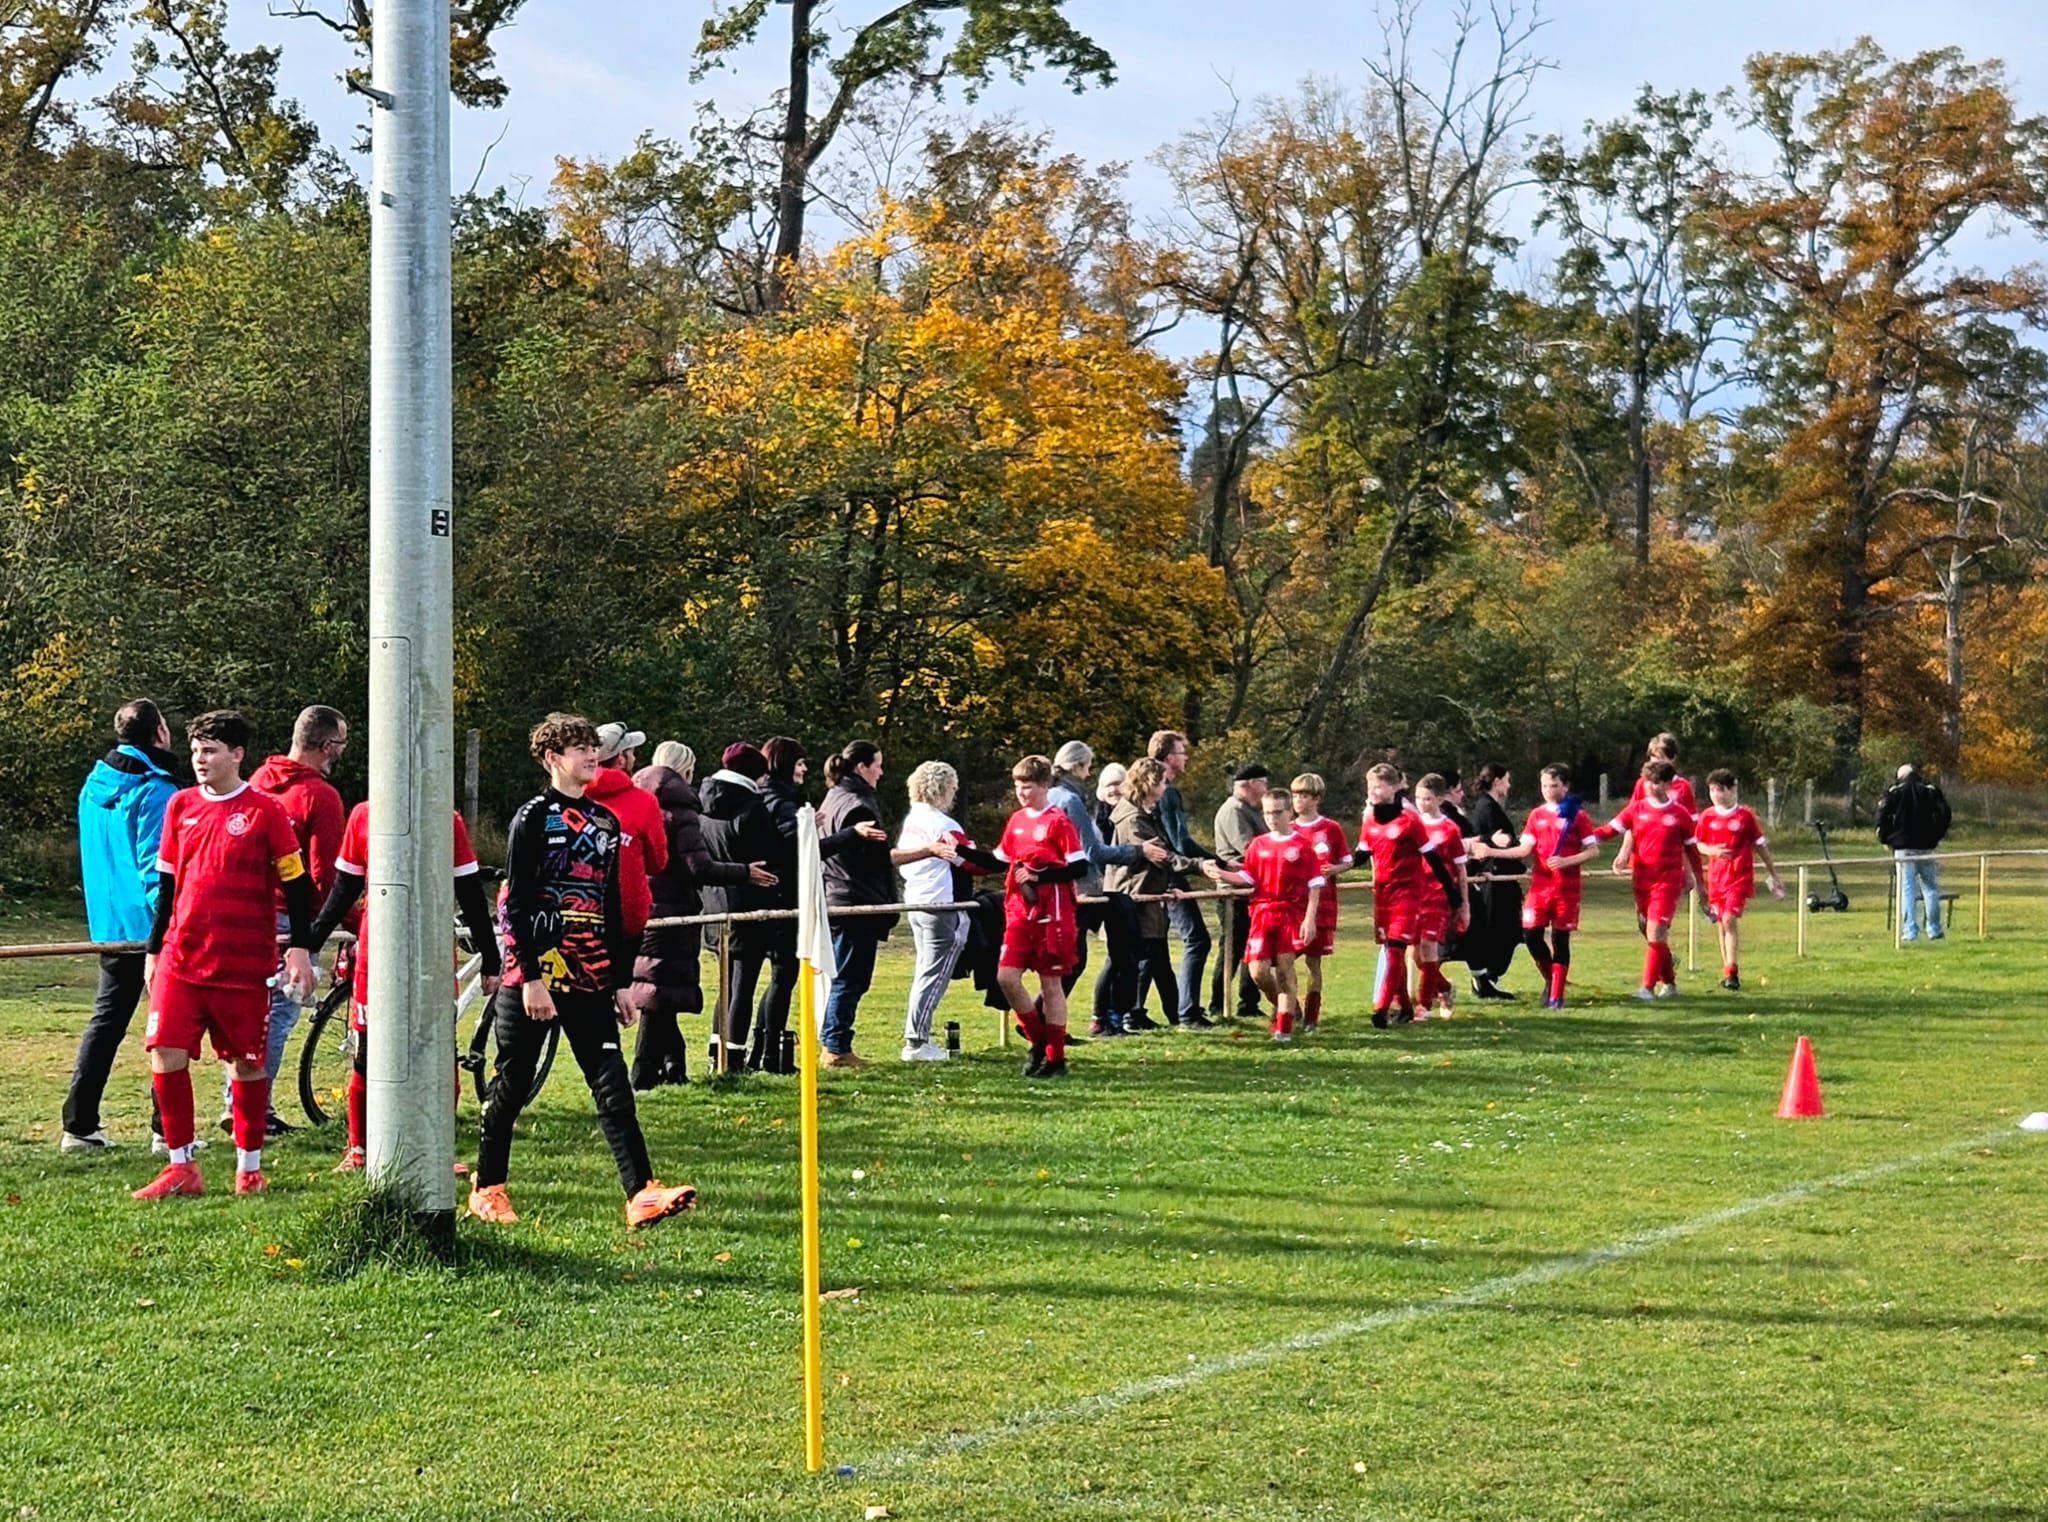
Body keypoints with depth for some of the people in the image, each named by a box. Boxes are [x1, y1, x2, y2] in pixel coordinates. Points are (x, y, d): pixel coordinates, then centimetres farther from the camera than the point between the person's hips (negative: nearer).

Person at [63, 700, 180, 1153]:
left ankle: (79, 1126, 10)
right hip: (153, 926, -8)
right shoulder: (154, 791, -15)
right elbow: (156, 865, -19)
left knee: (104, 1022, 12)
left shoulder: (94, 787, 10)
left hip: (109, 925, 8)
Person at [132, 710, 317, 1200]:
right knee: (166, 1056, -6)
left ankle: (249, 1167, 20)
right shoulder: (181, 806, 8)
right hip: (181, 957, 3)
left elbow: (296, 884, -2)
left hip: (243, 962, -3)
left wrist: (300, 948, -7)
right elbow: (167, 883, 16)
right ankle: (181, 1168, 5)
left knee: (248, 1063, 6)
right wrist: (153, 949, 16)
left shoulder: (264, 810, -5)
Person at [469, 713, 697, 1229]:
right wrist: (530, 977, -17)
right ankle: (487, 1189, 19)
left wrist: (623, 981, 15)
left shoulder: (605, 822, 14)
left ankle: (642, 1194, -12)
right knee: (512, 1085, 5)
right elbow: (516, 902, -10)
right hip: (536, 975, -5)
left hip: (589, 979, 5)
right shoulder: (533, 818, -4)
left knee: (613, 1086, -5)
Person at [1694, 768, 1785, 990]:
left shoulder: (1745, 816, -3)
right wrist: (1711, 851, -12)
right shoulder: (1707, 817, 4)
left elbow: (1760, 845, 5)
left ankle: (1732, 971, -17)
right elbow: (1697, 845, 11)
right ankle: (1728, 972, 19)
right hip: (1716, 877, 4)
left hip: (1740, 876, -4)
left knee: (1729, 919, -17)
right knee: (1722, 924, 8)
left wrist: (1774, 874, 11)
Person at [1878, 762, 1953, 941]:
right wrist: (1936, 836, 8)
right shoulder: (1931, 790, 5)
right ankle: (1934, 930, 10)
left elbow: (1882, 815, -6)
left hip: (1903, 847, -1)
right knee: (1930, 887, 10)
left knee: (1906, 889, -1)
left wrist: (1886, 839, 5)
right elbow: (1944, 814, -2)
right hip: (1926, 847, 1)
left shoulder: (1893, 791, 2)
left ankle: (1909, 931, -6)